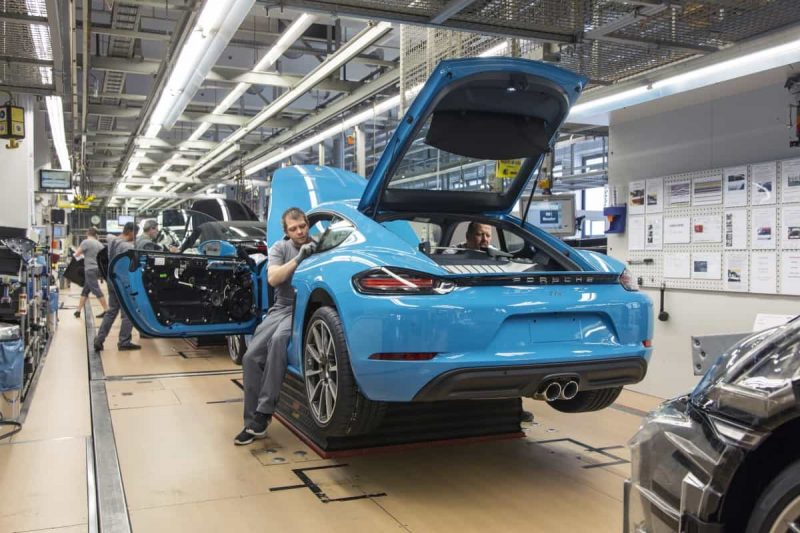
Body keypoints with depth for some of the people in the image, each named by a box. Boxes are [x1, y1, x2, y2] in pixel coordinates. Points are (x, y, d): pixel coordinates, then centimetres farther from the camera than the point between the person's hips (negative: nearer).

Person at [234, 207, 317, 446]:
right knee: (251, 357, -11)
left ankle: (264, 411, -29)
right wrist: (298, 258, -18)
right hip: (282, 308, 4)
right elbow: (273, 278, -8)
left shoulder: (317, 246, 5)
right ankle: (252, 422, -3)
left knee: (278, 340, -34)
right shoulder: (280, 248, 9)